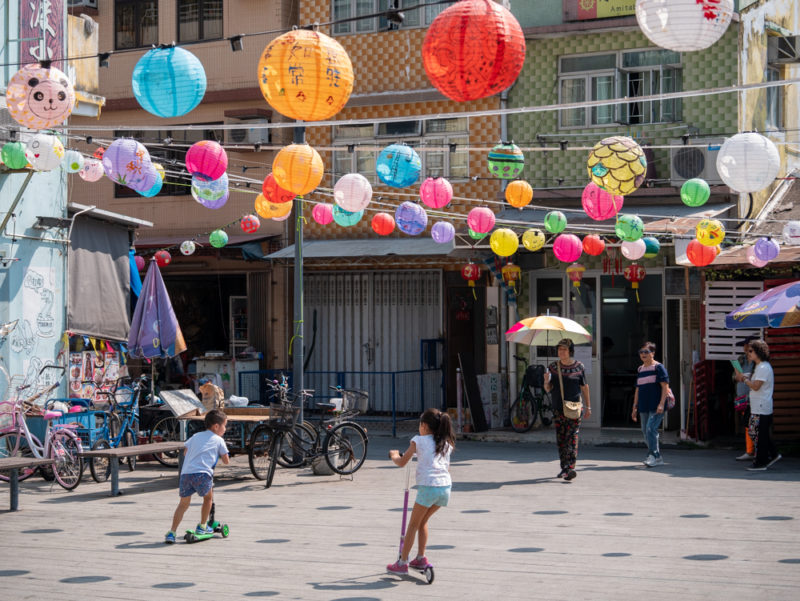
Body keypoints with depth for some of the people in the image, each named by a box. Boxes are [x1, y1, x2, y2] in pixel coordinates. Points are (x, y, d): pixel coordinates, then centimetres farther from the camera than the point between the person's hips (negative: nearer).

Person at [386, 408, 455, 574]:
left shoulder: (418, 441, 3)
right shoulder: (447, 443, 17)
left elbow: (402, 462, 7)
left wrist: (393, 455, 28)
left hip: (428, 486, -5)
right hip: (445, 487, 5)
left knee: (413, 524, 7)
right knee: (422, 521, 24)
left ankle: (402, 563, 7)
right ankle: (420, 558, 25)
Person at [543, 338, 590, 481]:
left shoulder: (579, 367, 1)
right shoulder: (553, 367, 7)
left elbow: (585, 387, 9)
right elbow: (548, 389, 9)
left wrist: (587, 406, 10)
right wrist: (546, 382, -13)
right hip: (558, 409, 3)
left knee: (572, 438, -13)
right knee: (560, 439, 6)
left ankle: (571, 468, -20)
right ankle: (564, 467, 17)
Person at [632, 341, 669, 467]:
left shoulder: (658, 367, -3)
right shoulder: (640, 370, 17)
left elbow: (665, 386, -9)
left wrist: (661, 404, -18)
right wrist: (635, 408, 17)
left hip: (656, 407, -7)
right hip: (644, 407, 7)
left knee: (651, 429, -18)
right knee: (645, 432, 7)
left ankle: (654, 456, -15)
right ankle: (658, 458, 17)